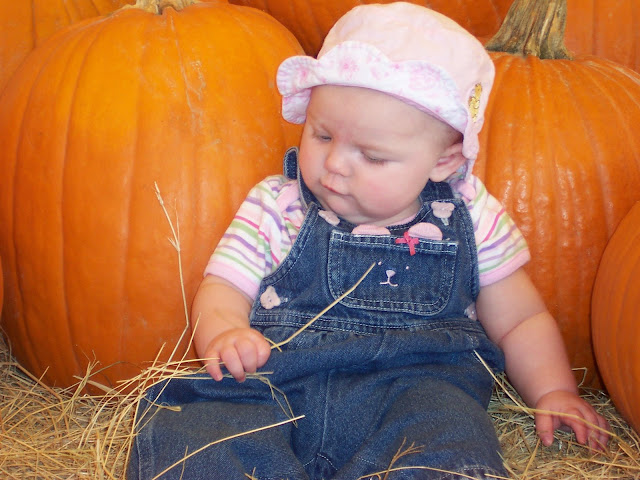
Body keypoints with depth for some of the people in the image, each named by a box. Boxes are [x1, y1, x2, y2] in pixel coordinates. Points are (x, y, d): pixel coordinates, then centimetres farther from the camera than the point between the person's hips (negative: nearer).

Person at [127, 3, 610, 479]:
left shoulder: (471, 219, 9)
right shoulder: (276, 207, 10)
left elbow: (521, 321, 18)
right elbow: (222, 290, 7)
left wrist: (554, 393, 3)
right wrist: (222, 335, -16)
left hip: (416, 384, 0)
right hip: (277, 385, 1)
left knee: (451, 440, -36)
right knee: (184, 430, -28)